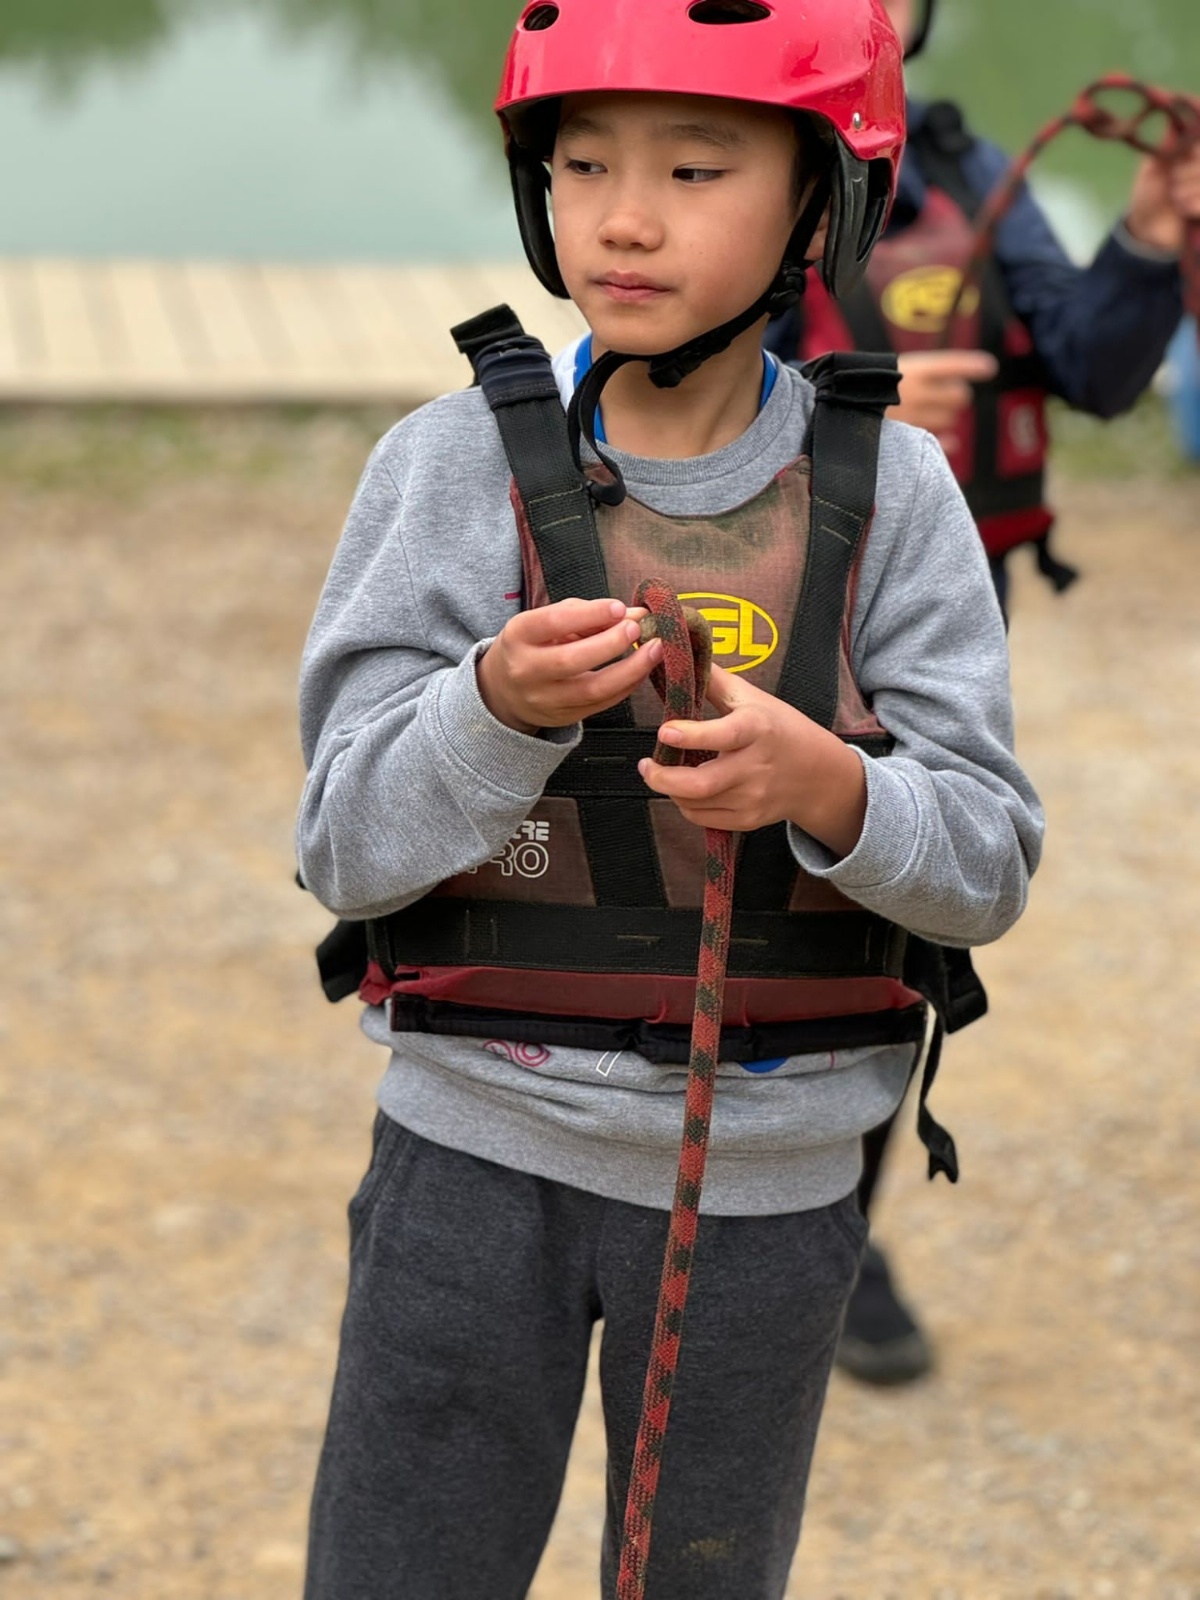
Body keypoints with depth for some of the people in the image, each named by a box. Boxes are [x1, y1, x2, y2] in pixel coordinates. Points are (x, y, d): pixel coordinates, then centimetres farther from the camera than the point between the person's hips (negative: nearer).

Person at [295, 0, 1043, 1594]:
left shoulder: (888, 495, -6)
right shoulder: (456, 465, -9)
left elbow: (987, 863, -8)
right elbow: (350, 849, -10)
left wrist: (818, 782, -28)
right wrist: (501, 703, -29)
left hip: (765, 1177, 1)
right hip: (482, 1151, -1)